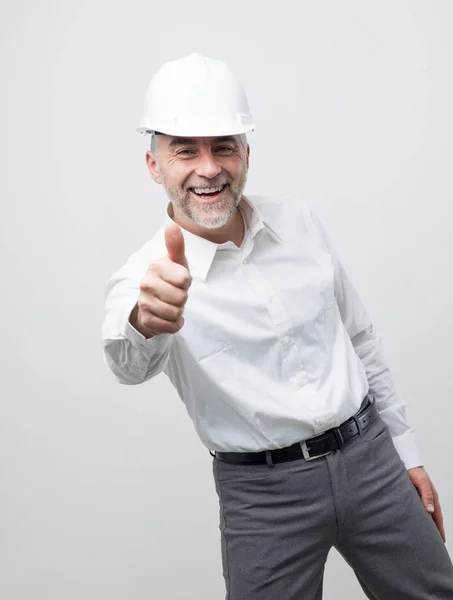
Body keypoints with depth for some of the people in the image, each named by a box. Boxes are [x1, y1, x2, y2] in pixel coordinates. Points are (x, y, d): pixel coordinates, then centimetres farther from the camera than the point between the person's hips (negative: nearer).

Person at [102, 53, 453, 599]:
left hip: (369, 455, 4)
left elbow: (359, 338, 10)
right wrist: (145, 321, -58)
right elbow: (131, 363, -35)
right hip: (263, 493, -3)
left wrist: (405, 451, 12)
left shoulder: (299, 220, 0)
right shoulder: (146, 276, -12)